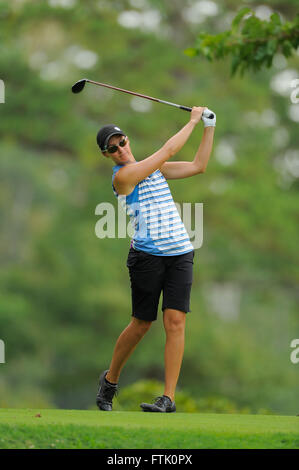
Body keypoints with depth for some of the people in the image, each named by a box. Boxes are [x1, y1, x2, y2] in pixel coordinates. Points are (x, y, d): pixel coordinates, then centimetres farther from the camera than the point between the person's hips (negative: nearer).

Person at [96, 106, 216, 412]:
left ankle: (169, 397, -10)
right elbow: (168, 150, -7)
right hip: (147, 256, -5)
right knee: (141, 324, 1)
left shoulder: (153, 168, 17)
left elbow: (198, 166, 23)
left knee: (175, 321, -8)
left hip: (180, 252, 5)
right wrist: (193, 121, 3)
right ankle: (110, 380, 25)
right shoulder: (123, 175, -6)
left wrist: (209, 128, 15)